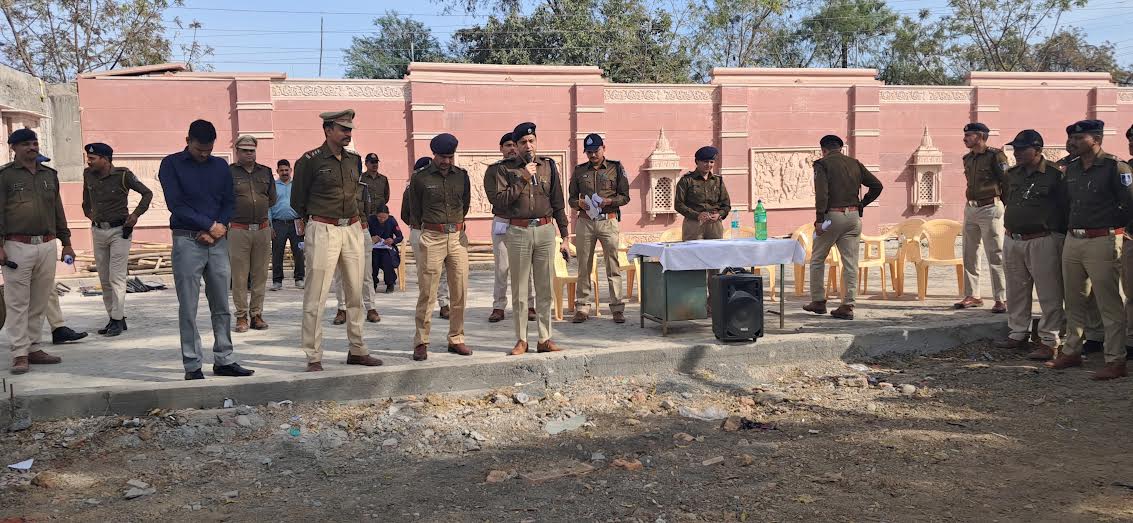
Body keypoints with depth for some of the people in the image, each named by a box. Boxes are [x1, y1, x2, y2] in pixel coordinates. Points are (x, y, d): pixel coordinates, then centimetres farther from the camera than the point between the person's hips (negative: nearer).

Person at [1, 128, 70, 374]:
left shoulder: (49, 175, 16)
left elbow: (58, 210, 21)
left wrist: (66, 242, 19)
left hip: (47, 245, 5)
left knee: (40, 301, 7)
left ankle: (32, 347, 15)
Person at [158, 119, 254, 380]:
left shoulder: (220, 166, 13)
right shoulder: (171, 164, 1)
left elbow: (230, 202, 10)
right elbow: (176, 204, -8)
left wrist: (219, 227, -7)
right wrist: (209, 225, -11)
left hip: (218, 241, 4)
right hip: (187, 241, -4)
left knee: (221, 307, 8)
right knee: (188, 308, -1)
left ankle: (224, 360, 16)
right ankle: (192, 366, 5)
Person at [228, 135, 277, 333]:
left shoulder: (266, 172, 14)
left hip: (263, 229, 4)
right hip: (238, 231, -4)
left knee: (260, 274, 6)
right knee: (239, 275, -2)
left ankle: (256, 314, 13)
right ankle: (241, 316, 5)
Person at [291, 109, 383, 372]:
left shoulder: (354, 160, 11)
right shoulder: (310, 160, -6)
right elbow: (297, 199, 2)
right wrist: (305, 223, 8)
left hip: (352, 230, 6)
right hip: (322, 230, -6)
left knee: (355, 293, 9)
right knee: (316, 296, -5)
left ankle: (357, 351, 20)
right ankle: (314, 357, 2)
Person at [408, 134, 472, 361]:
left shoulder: (462, 176, 10)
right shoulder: (420, 178, 0)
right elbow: (415, 211, 9)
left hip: (458, 237, 4)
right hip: (431, 239, -3)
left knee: (460, 292, 5)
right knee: (427, 293, -4)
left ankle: (456, 339, 15)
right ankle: (421, 343, 3)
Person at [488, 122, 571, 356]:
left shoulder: (548, 166, 10)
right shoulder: (505, 169, 3)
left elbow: (558, 203, 11)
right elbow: (500, 200, -10)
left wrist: (564, 237, 8)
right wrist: (523, 178, -13)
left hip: (545, 231, 2)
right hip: (518, 232, -2)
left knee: (545, 289, 4)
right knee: (519, 290, 3)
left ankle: (545, 339, 12)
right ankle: (521, 340, 11)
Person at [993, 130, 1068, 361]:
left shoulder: (1055, 174, -10)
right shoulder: (1012, 174, 10)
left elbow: (1066, 208, -8)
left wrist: (1060, 236, -6)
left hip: (1042, 241, -7)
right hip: (1012, 240, 7)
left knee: (1049, 294, -3)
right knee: (1016, 291, 15)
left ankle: (1049, 341, 3)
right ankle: (1018, 334, 27)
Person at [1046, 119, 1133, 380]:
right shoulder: (1071, 169, 13)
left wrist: (1110, 227, -4)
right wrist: (1072, 228, 13)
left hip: (1102, 242, -8)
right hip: (1072, 240, 8)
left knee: (1109, 304, -4)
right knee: (1074, 302, 15)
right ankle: (1071, 352, 25)